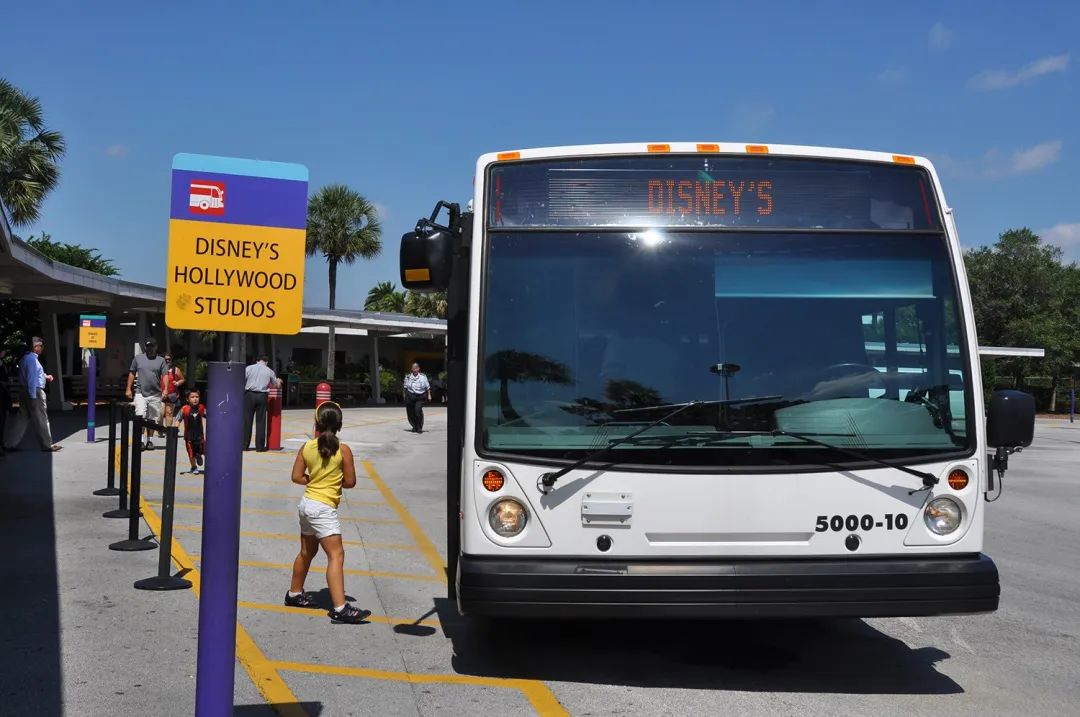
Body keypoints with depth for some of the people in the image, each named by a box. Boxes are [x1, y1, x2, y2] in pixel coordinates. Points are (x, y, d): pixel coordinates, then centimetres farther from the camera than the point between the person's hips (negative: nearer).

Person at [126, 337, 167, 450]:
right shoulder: (138, 358, 10)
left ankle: (149, 441, 19)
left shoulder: (161, 360, 7)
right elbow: (132, 374, 12)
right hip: (140, 393, 0)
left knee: (152, 419, 8)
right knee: (140, 417, -13)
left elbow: (165, 376, -1)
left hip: (155, 394, 1)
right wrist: (128, 389, 6)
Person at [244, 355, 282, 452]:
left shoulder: (249, 368, 2)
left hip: (249, 395, 0)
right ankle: (260, 446, 7)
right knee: (260, 421, 5)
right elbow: (276, 384, 16)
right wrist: (278, 381, 38)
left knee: (247, 420, 5)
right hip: (262, 396, 0)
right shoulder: (269, 371, 5)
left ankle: (245, 445, 6)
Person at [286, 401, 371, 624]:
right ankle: (340, 608, -19)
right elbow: (350, 482, -8)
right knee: (336, 555, -11)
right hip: (323, 508, -7)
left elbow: (297, 477, 2)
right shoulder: (343, 450, -12)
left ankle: (294, 594, 39)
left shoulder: (306, 447, 1)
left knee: (307, 551, 23)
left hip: (307, 503, 7)